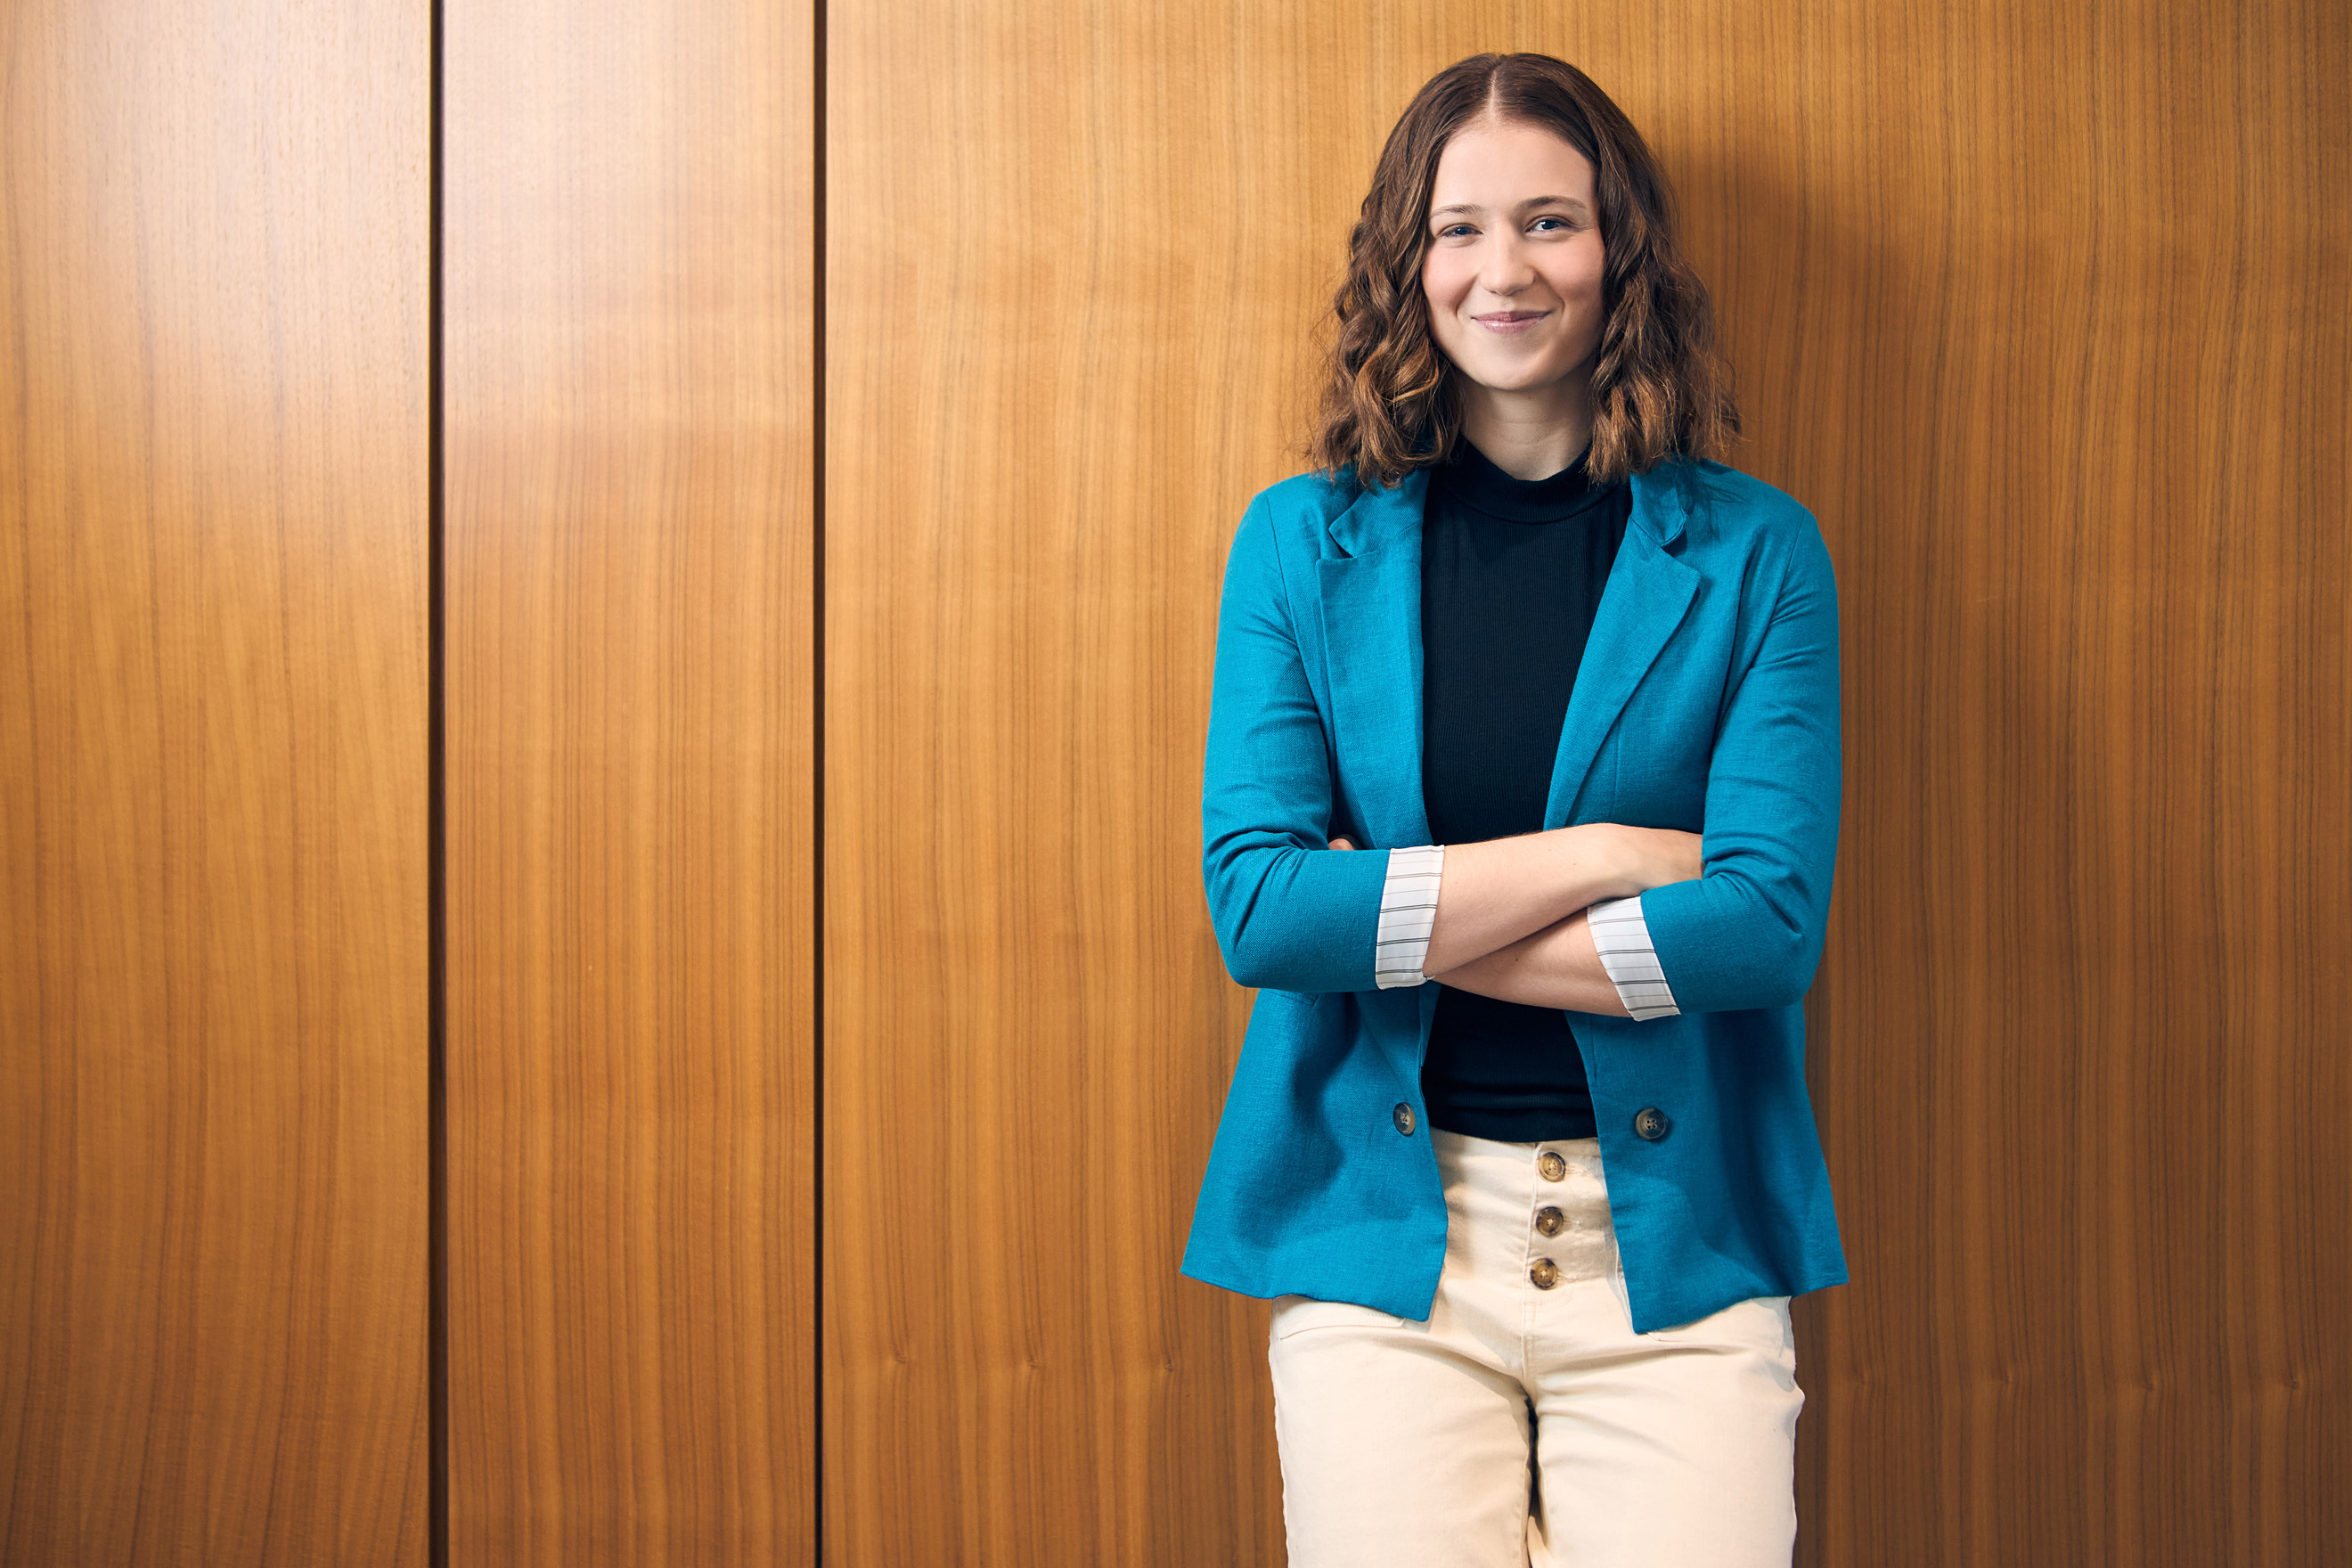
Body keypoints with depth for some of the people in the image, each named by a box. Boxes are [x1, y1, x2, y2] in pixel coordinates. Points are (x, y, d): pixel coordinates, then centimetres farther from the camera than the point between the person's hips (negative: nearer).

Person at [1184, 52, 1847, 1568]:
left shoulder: (1755, 551, 2)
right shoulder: (1306, 539, 4)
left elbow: (1771, 922, -9)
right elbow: (1256, 903, -7)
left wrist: (1386, 921, -10)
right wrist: (1605, 853, -10)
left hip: (1677, 1238, 0)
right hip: (1381, 1230, 0)